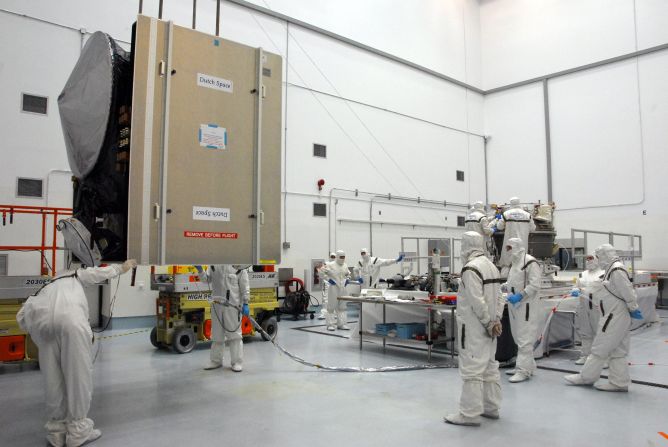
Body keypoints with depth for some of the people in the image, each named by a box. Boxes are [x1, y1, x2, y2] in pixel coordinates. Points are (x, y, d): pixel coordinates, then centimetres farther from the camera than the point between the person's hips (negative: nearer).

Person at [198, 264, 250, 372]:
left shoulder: (238, 266, -8)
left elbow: (245, 287, -6)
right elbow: (207, 279, 9)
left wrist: (245, 304, -9)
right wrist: (200, 270, -10)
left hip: (233, 305, -5)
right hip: (217, 304, 5)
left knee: (234, 334, 1)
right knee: (216, 334, 16)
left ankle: (237, 362, 12)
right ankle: (215, 361, 30)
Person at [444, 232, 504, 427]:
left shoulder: (470, 268, -18)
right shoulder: (491, 266, 11)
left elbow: (477, 301, -21)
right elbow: (499, 297, 11)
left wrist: (488, 323, -12)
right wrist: (496, 320, 6)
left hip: (474, 328, -9)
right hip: (488, 328, 9)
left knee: (471, 370, -2)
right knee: (489, 366, 17)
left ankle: (470, 414, 5)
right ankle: (491, 408, 28)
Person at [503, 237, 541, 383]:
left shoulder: (530, 262, -13)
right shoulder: (514, 262, 16)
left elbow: (535, 285, -19)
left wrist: (520, 296, -24)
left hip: (525, 305, -9)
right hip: (514, 304, 9)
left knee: (524, 338, -7)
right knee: (518, 337, 16)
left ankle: (524, 371, -2)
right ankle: (528, 366, 28)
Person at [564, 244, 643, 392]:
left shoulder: (617, 270, -19)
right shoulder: (611, 269, 12)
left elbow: (628, 292, -20)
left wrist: (633, 308, -10)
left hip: (615, 318, -10)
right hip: (615, 317, 10)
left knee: (600, 348, 1)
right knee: (618, 351, 13)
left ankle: (586, 377, 12)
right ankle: (620, 382, 19)